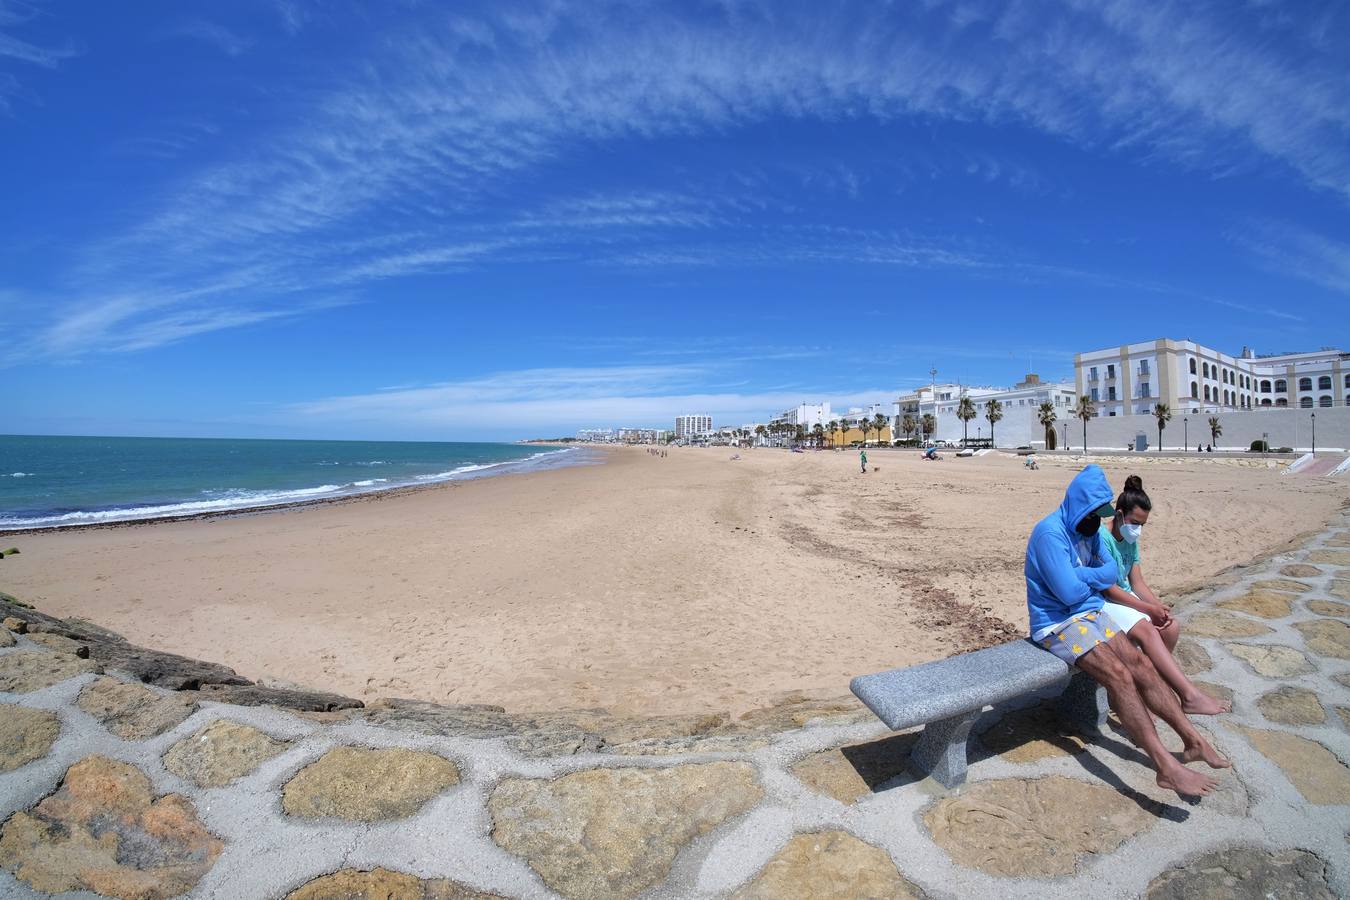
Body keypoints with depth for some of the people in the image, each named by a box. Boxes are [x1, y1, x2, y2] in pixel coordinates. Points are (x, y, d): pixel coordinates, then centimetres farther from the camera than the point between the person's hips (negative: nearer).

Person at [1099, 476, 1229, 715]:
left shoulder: (1130, 540, 10)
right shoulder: (1102, 538, -18)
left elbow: (1137, 583, 9)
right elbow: (1108, 589, -19)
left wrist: (1159, 606, -8)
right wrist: (1149, 609, -16)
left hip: (1127, 598, 9)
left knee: (1171, 627, -8)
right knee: (1147, 630, -27)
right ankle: (1189, 696, -24)